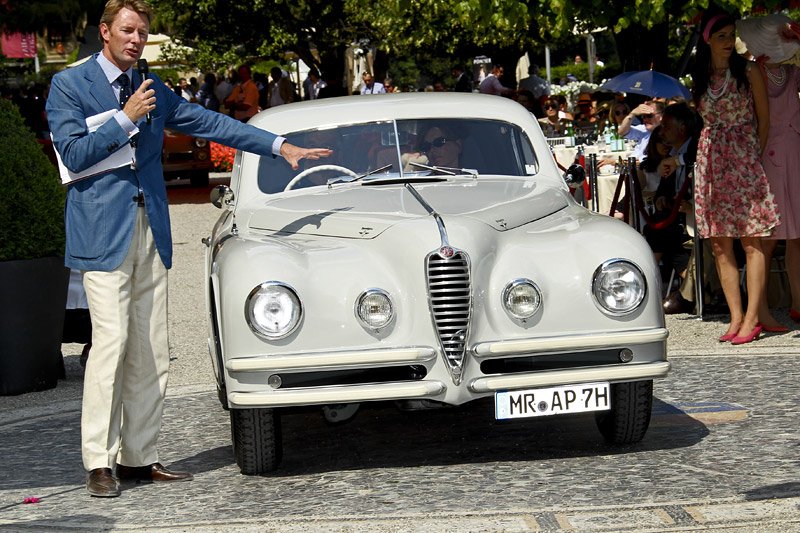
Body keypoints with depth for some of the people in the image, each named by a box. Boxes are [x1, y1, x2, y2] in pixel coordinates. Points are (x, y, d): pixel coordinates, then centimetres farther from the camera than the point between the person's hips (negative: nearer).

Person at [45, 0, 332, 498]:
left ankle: (139, 456, 10)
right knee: (111, 340, -13)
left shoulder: (151, 88, 17)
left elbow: (208, 122, 18)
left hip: (151, 231, 6)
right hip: (103, 230, -6)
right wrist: (125, 119, -11)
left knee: (150, 350, 4)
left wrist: (280, 145, 14)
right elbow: (74, 153, -9)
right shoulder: (69, 85, 1)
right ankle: (99, 463, -8)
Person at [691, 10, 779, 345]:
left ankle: (752, 318, -6)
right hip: (711, 163, 4)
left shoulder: (748, 72, -1)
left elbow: (764, 118, 2)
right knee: (720, 245, 2)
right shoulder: (700, 77, 10)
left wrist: (756, 156, -1)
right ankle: (736, 317, 7)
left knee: (751, 241, -7)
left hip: (744, 160, -4)